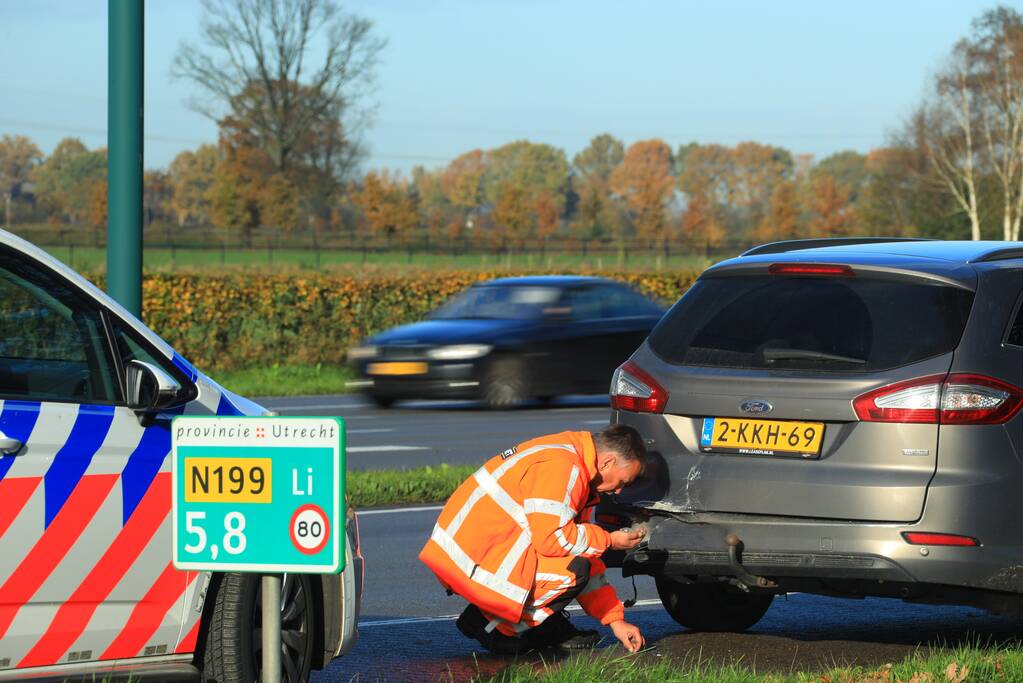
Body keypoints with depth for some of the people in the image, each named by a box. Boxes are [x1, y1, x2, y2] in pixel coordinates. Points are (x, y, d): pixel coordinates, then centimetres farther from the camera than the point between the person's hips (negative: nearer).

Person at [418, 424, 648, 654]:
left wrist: (615, 620, 16)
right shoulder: (561, 466, -16)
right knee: (574, 570, -20)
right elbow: (551, 538, -24)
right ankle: (491, 625, -9)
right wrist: (609, 540, -9)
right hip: (472, 561, -10)